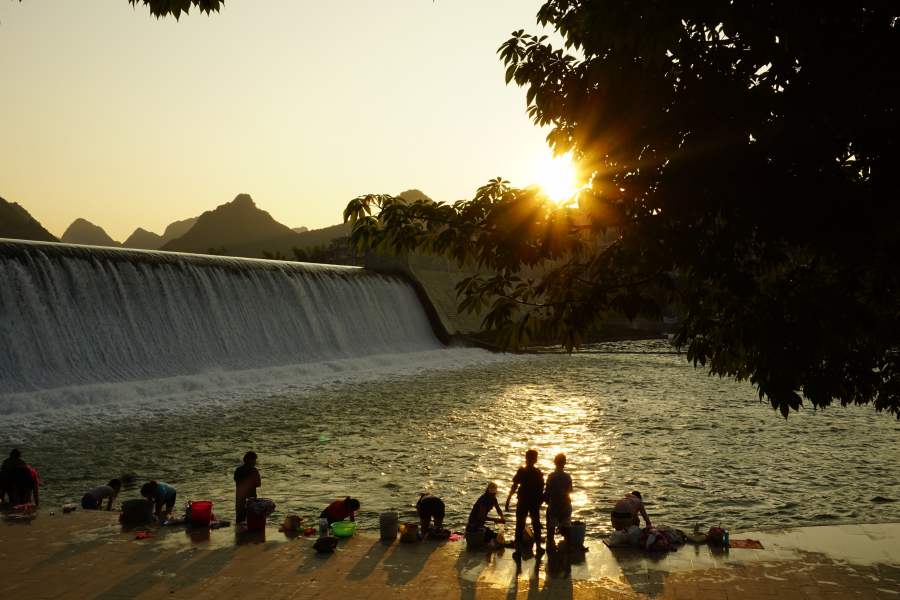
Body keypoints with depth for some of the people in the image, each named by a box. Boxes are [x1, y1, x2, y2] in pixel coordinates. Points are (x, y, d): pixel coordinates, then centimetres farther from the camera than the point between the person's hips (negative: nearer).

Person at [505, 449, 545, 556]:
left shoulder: (521, 471, -8)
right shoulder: (539, 473, -1)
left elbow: (514, 486, -10)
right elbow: (541, 489, 2)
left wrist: (508, 499, -4)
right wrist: (540, 501, 15)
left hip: (522, 502, -2)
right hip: (535, 502, 2)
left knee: (520, 525, 2)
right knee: (536, 524, 18)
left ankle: (518, 550, -2)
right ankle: (539, 548, 25)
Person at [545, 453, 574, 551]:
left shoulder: (551, 476, -8)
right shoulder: (568, 477, -7)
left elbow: (549, 493, -11)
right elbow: (568, 493, -12)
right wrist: (564, 505, -14)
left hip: (554, 506, 0)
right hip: (566, 506, 0)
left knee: (552, 526, 9)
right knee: (567, 526, 9)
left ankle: (550, 545, 13)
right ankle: (568, 546, 12)